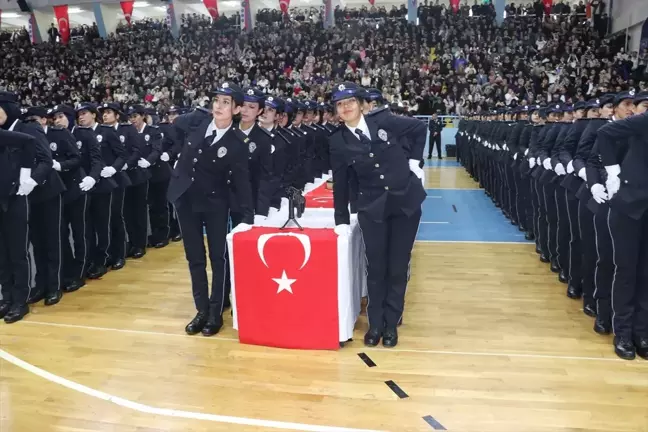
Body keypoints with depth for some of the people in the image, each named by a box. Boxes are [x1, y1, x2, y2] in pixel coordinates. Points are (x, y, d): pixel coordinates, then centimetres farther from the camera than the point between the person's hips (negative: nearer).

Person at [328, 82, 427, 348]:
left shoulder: (384, 123, -3)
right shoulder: (337, 141, -3)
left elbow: (419, 128, 11)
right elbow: (340, 183, 1)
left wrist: (414, 161, 4)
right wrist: (342, 220, 1)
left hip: (406, 201, 1)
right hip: (371, 209, 0)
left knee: (398, 267, 8)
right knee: (376, 268, 6)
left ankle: (391, 323, 23)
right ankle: (375, 323, 24)